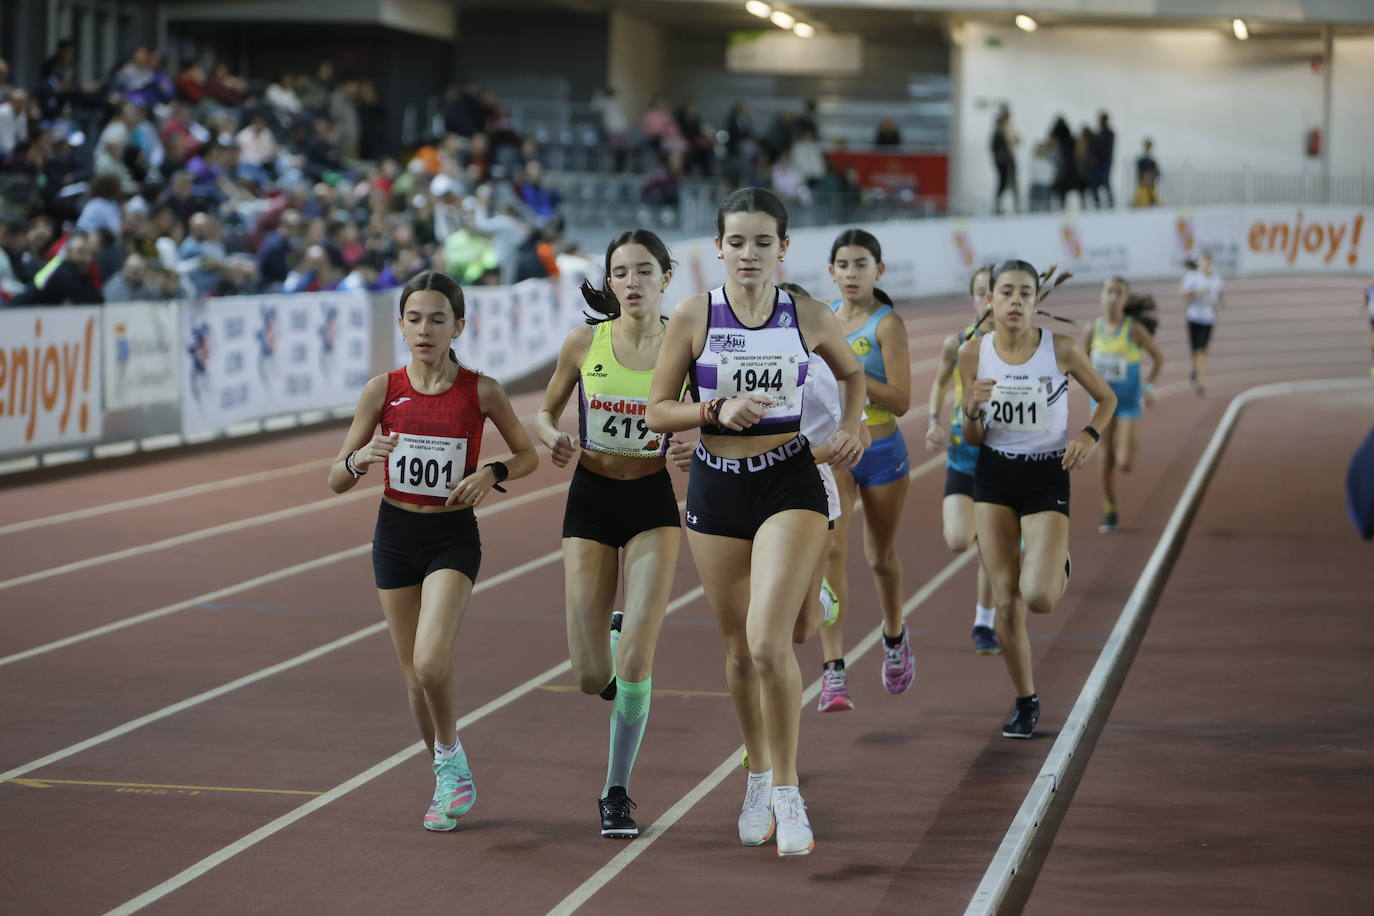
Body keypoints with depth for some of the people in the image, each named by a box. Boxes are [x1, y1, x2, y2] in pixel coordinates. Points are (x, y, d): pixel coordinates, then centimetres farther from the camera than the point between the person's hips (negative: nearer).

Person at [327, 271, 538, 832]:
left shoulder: (480, 391, -8)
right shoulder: (382, 390, -5)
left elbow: (528, 455, 7)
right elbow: (337, 481, -1)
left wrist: (492, 473, -13)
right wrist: (360, 459, -23)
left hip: (453, 537, -3)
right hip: (394, 534, 3)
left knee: (431, 663, -22)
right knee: (415, 677, 8)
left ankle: (451, 757, 4)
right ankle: (450, 784, 28)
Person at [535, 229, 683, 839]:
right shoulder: (584, 343, -4)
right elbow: (546, 412, 8)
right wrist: (554, 440, -14)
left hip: (653, 503, -1)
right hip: (590, 500, 1)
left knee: (635, 662, -12)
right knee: (590, 677, -1)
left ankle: (617, 793, 5)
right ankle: (617, 633, 37)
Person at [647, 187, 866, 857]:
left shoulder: (809, 318, -2)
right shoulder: (694, 317, -4)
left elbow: (851, 372, 19)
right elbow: (658, 411, -1)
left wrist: (851, 427, 1)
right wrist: (717, 411, -17)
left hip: (789, 483, -2)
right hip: (715, 484, 2)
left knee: (769, 641, -17)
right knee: (739, 649, 11)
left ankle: (787, 792, -4)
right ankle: (759, 779, 32)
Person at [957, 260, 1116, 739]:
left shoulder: (1062, 349, -10)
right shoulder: (973, 353, -4)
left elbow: (1106, 398, 7)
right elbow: (973, 439, 3)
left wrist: (1089, 434, -12)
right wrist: (973, 408, -19)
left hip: (1047, 478, -2)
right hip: (994, 477, 2)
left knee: (1038, 597, -16)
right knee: (1007, 601, 1)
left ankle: (1057, 565, 22)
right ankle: (1026, 703, 17)